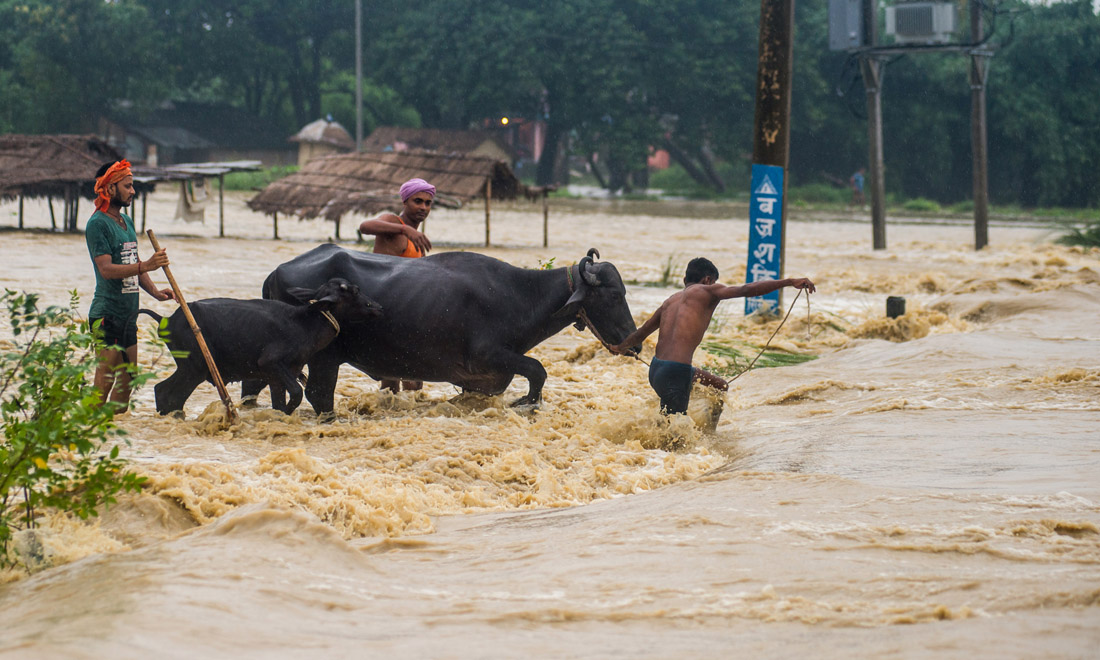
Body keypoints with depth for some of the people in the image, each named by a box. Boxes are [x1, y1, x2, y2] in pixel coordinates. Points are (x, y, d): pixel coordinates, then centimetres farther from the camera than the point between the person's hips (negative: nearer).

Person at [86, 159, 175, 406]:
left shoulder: (126, 221, 16)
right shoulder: (97, 223, -12)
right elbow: (106, 269, -21)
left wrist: (155, 291, 8)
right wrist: (145, 266, -31)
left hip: (128, 312, 9)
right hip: (107, 313, -9)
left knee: (127, 377, 10)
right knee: (105, 380, -11)